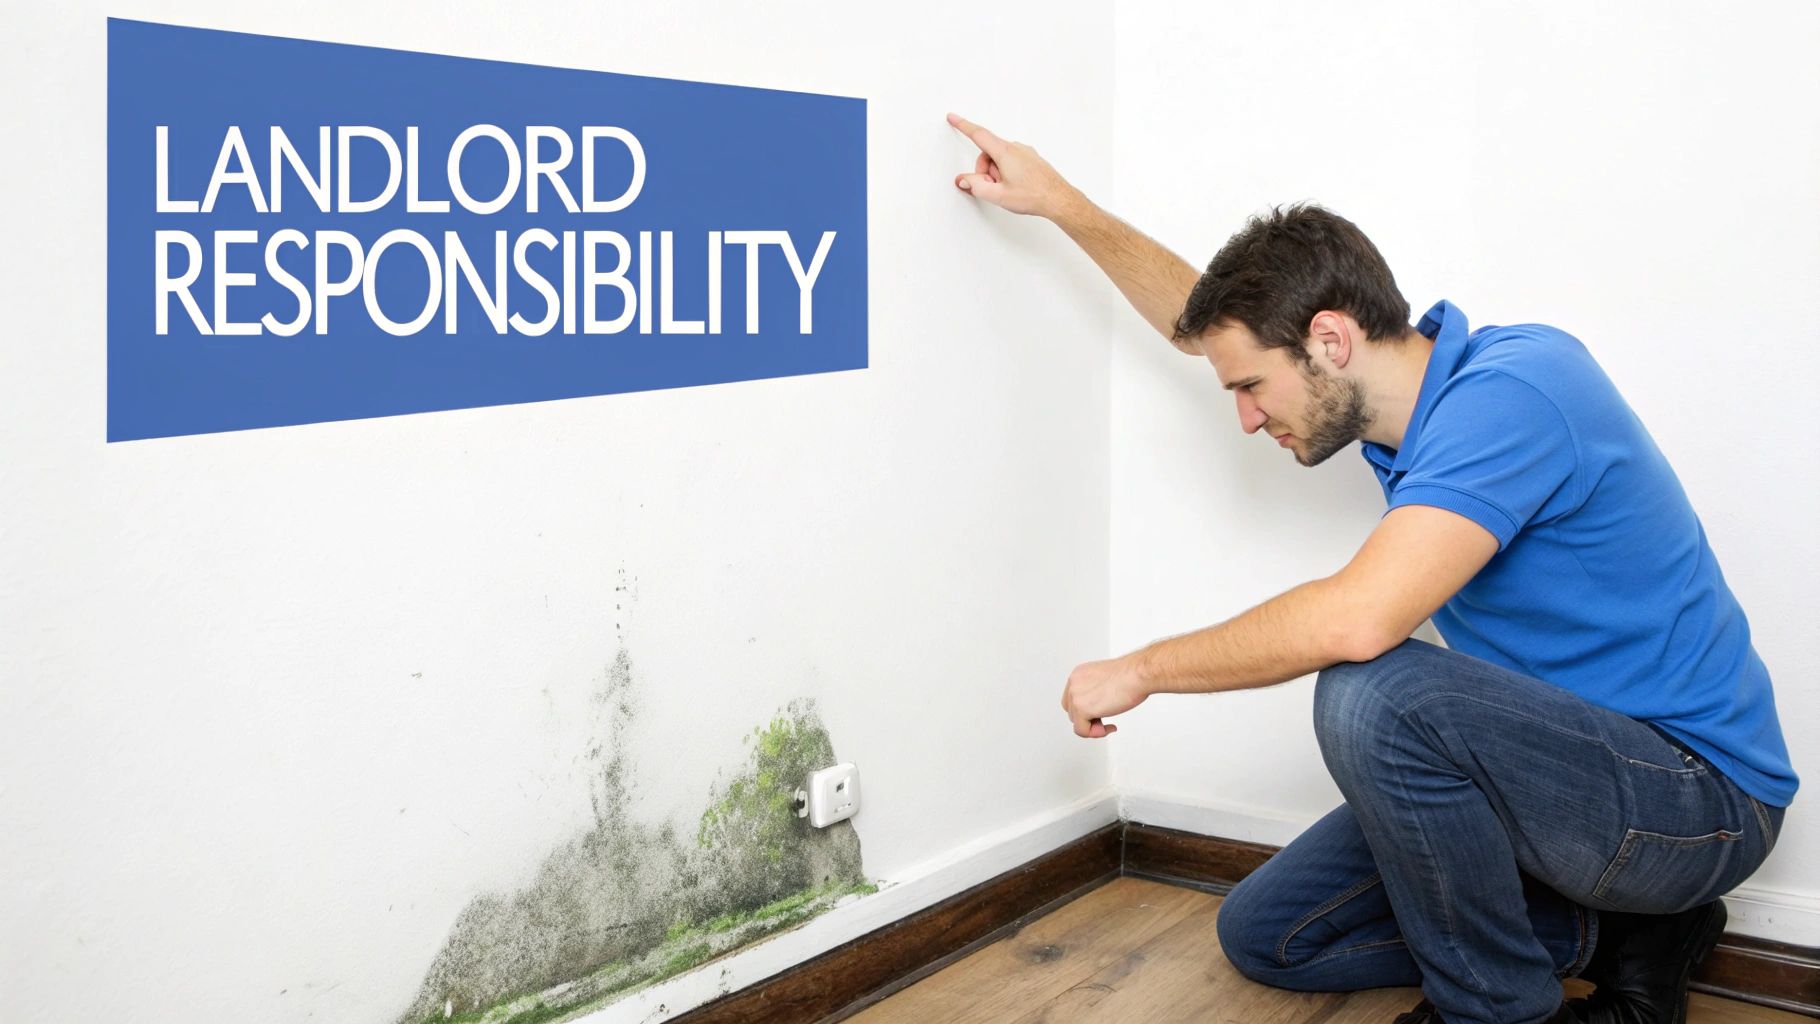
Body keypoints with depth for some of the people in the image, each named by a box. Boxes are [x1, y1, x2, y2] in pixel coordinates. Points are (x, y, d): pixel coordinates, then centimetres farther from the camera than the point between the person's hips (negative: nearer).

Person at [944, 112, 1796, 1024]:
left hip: (1698, 794, -9)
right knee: (1264, 935, 9)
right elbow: (1204, 319, 18)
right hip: (1573, 765, 9)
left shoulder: (1510, 386, -26)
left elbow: (1357, 619, -37)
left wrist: (1143, 669, -23)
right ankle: (1609, 932, 10)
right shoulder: (1414, 379, 2)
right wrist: (1058, 202, 16)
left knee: (1374, 696, -35)